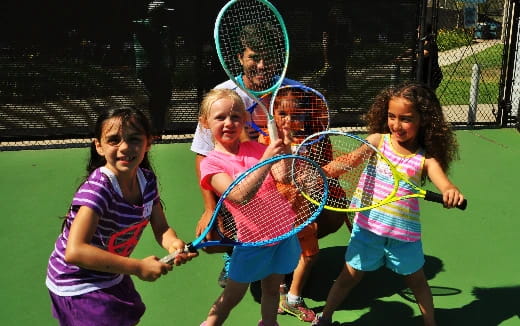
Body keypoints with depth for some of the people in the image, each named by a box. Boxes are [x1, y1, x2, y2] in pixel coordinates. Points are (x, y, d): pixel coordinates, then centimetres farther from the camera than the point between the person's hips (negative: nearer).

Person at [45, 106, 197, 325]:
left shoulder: (147, 179, -9)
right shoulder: (98, 188, -32)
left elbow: (161, 229, -4)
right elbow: (74, 252, -38)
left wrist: (174, 244, -29)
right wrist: (138, 267, -36)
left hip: (112, 277, 8)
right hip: (78, 285, -8)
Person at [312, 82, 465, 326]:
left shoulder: (425, 159, -8)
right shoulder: (377, 140, -6)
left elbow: (442, 180, -24)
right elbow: (355, 156, -23)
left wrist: (451, 191, -49)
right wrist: (334, 166, -45)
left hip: (405, 234, 0)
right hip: (368, 227, 0)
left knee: (417, 280, 20)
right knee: (350, 276, 15)